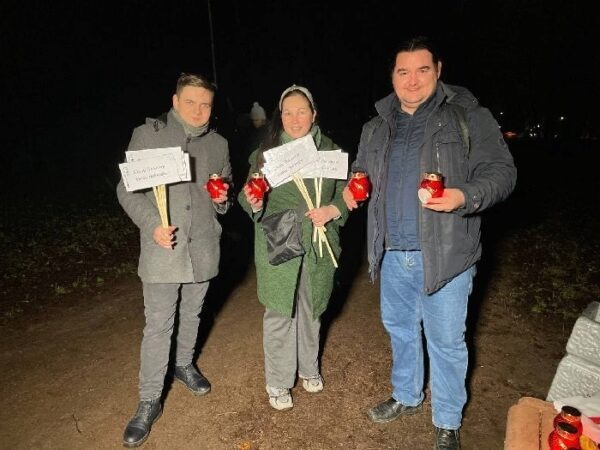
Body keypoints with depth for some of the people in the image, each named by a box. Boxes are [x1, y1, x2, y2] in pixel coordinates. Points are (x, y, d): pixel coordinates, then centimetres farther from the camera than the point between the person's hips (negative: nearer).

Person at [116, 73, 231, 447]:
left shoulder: (218, 144, 7)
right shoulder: (148, 135, -4)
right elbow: (127, 189, -4)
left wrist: (222, 199, -6)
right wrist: (152, 225, -18)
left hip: (203, 248, 4)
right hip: (162, 249, -3)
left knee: (192, 314, 20)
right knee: (158, 326, 2)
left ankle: (185, 364, 45)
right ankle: (150, 401, 19)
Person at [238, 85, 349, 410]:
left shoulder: (330, 152, 2)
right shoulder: (265, 153, -2)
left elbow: (344, 194, 7)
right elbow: (250, 199, 2)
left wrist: (332, 210, -13)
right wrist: (253, 203, -21)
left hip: (318, 246, 3)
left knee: (311, 309, 17)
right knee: (279, 313, 3)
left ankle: (308, 367, 41)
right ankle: (278, 383, 24)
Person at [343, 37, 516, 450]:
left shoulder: (468, 117, -4)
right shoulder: (378, 127, 11)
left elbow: (501, 170, -7)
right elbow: (361, 170, 23)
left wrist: (465, 196, -26)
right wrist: (353, 188, 1)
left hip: (444, 254, -4)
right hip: (392, 253, 5)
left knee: (446, 341, 7)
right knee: (400, 328, 20)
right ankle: (406, 397, 44)